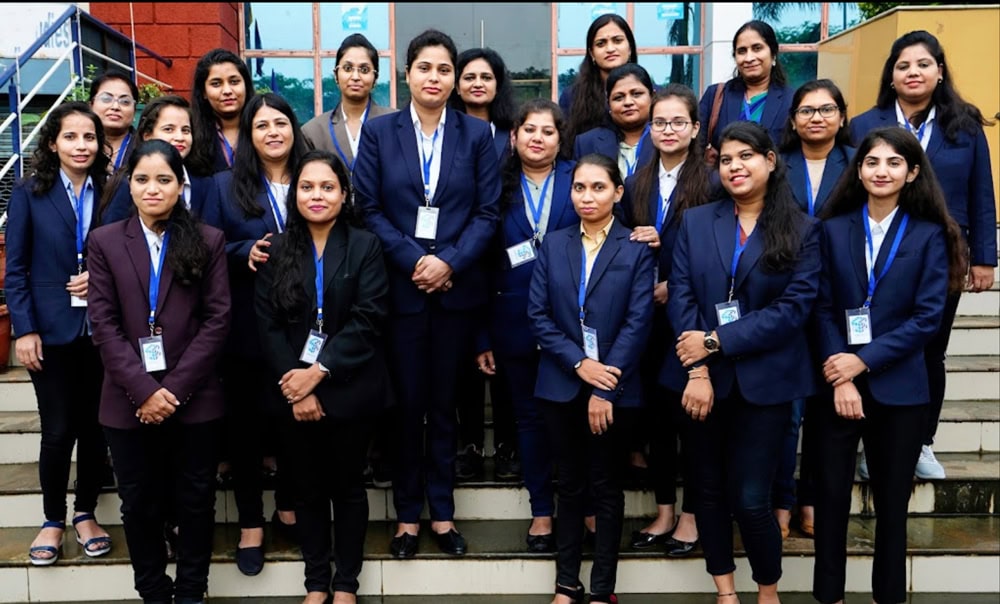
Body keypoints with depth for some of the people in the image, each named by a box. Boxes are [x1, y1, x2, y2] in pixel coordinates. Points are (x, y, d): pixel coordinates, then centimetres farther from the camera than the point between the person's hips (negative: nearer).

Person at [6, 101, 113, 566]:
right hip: (52, 330, -1)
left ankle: (85, 513, 26)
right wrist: (24, 330, -9)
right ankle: (53, 520, 22)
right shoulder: (30, 194, -1)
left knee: (95, 427, 9)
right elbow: (15, 269, -2)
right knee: (58, 431, 2)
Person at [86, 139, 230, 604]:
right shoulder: (105, 241, 4)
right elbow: (103, 324, -3)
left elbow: (217, 320, -4)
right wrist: (143, 390, -13)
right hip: (129, 401, 1)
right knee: (140, 503, 12)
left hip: (193, 399, -1)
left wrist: (175, 387, -12)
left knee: (195, 500, 10)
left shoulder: (208, 241, 2)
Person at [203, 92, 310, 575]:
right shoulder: (227, 185, 2)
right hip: (247, 327, 0)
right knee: (246, 421, 7)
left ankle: (288, 507, 32)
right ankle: (251, 523, 21)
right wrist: (246, 253, -18)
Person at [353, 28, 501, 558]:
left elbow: (487, 211, 0)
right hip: (400, 284, 0)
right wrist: (413, 260, -13)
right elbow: (369, 208, -2)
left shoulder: (477, 134, 3)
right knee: (406, 402, 6)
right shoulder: (379, 132, 3)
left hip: (455, 284, 1)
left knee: (444, 402, 9)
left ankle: (442, 513, 21)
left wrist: (450, 261, -13)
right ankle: (408, 515, 19)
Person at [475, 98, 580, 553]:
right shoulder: (499, 187, 4)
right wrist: (482, 337, 0)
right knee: (529, 416, 11)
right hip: (515, 323, 2)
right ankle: (542, 511, 24)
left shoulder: (578, 181, 1)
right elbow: (483, 262, 3)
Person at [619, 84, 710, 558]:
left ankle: (690, 516, 18)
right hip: (645, 313, 5)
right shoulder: (636, 184, 9)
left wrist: (674, 286, -14)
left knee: (688, 413, 4)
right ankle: (663, 513, 24)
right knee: (655, 413, 11)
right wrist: (640, 243, -12)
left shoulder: (710, 182, -7)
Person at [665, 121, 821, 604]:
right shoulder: (696, 222, 6)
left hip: (766, 379, -2)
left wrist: (716, 342, -15)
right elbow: (680, 297, -2)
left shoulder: (802, 230, 1)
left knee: (751, 499, -3)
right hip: (705, 376, 3)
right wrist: (696, 370, -13)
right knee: (711, 489, 11)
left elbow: (794, 307, -9)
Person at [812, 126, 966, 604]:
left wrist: (863, 361, -14)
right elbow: (824, 309, 0)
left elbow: (927, 317, -7)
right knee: (831, 493, 5)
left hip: (899, 386, -1)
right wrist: (840, 378, -11)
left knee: (892, 498, 11)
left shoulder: (930, 235, 0)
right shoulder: (834, 229, 3)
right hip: (837, 381, 1)